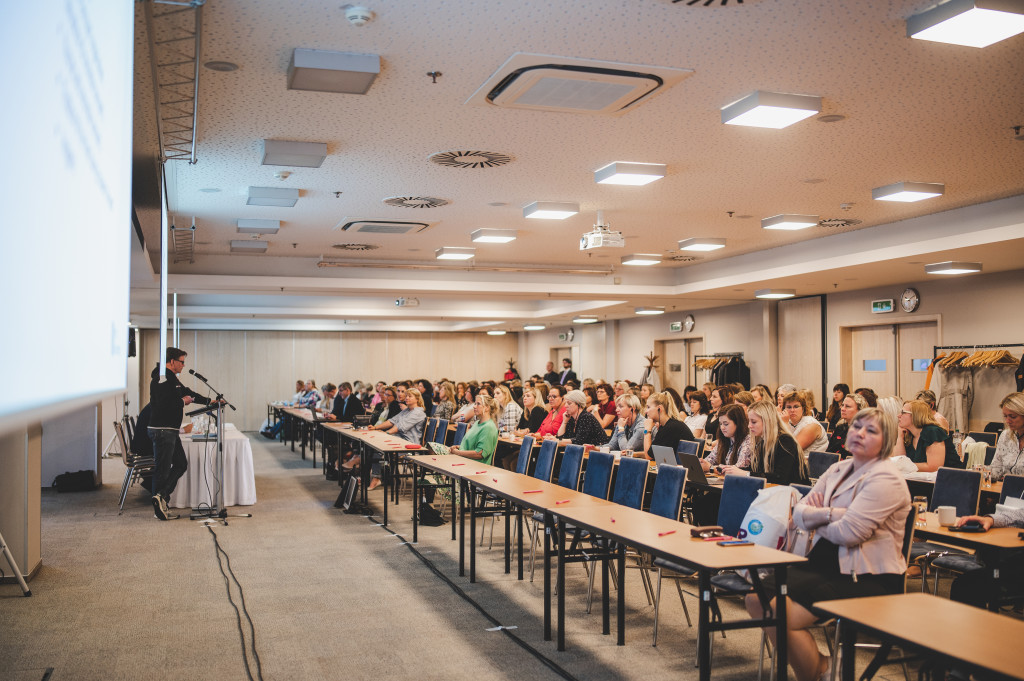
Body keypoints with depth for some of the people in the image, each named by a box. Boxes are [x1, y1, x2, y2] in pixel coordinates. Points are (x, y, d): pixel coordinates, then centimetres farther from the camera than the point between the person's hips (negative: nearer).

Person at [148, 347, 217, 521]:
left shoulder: (172, 379, 17)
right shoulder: (161, 380, -16)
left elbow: (187, 393, 30)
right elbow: (164, 405, -27)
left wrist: (209, 401, 29)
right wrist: (183, 401, -10)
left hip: (170, 431, 10)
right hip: (162, 430, -10)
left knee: (181, 464, 12)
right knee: (162, 469, -6)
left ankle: (161, 496, 9)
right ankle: (159, 508, -3)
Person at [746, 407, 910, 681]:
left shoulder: (885, 478, -13)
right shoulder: (838, 469, 13)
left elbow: (848, 532, -22)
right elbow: (798, 513, 6)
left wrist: (817, 519, -2)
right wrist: (833, 514, -13)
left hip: (867, 578, -8)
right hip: (826, 562, 9)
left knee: (785, 617, -22)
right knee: (758, 599, -7)